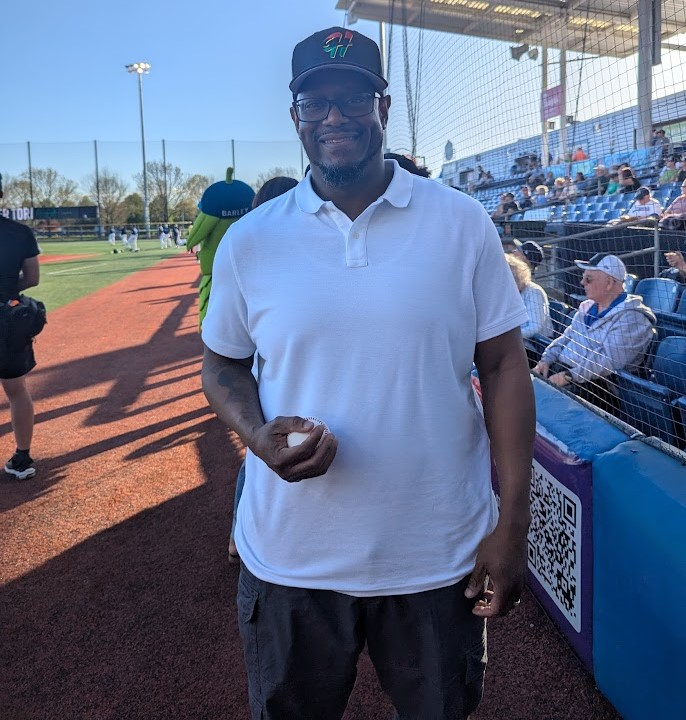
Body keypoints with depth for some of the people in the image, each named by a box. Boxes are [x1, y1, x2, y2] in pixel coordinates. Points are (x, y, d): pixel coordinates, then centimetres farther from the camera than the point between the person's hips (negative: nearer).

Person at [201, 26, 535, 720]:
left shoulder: (462, 224, -5)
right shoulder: (249, 240, -3)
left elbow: (503, 364, -3)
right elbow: (222, 364, 7)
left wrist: (513, 521, -6)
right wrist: (258, 435, -15)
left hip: (440, 557, 0)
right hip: (290, 562, 1)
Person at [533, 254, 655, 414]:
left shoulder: (631, 317, -10)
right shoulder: (587, 307, 17)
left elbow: (610, 360, -21)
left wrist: (570, 375, -25)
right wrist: (546, 360, 3)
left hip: (594, 383, -8)